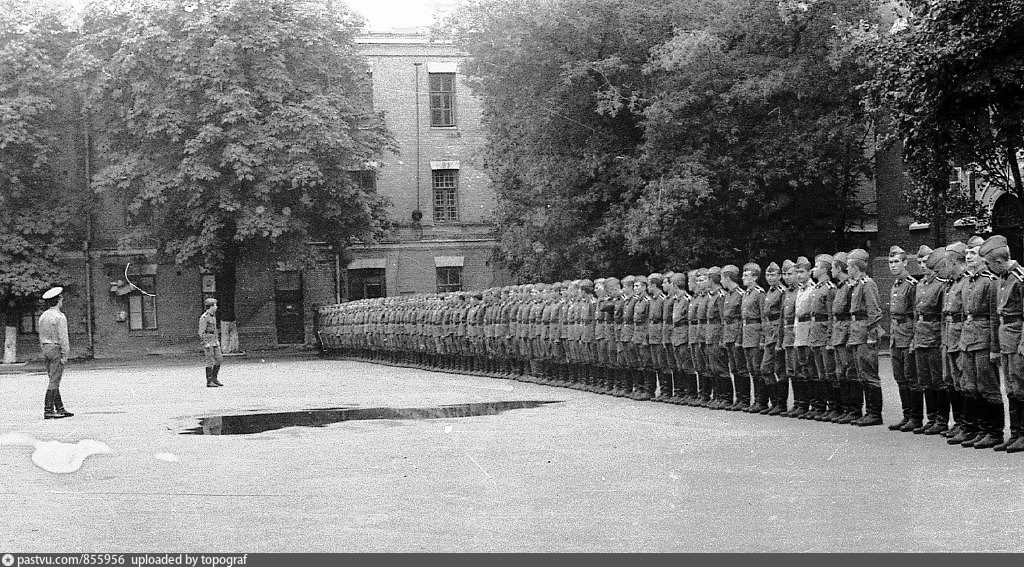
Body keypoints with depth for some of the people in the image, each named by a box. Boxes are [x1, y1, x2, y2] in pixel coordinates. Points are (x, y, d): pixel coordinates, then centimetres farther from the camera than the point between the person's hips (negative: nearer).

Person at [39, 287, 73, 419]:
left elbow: (41, 337, 15)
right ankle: (48, 410, -10)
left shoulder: (43, 316, 11)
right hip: (57, 349, -8)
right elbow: (63, 337, -16)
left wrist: (44, 352, 20)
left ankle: (60, 408, 15)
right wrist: (64, 356, -15)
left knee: (54, 380, 11)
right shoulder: (60, 317, -13)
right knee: (54, 381, -7)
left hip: (46, 349, 8)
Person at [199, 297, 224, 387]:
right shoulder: (204, 317, -14)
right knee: (210, 361, -7)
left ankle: (214, 378, 17)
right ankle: (209, 382, -1)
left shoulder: (213, 316, 14)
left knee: (219, 359, 7)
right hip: (207, 340, -9)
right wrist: (206, 343, -21)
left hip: (214, 340, 9)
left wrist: (217, 341, 21)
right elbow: (201, 332, -16)